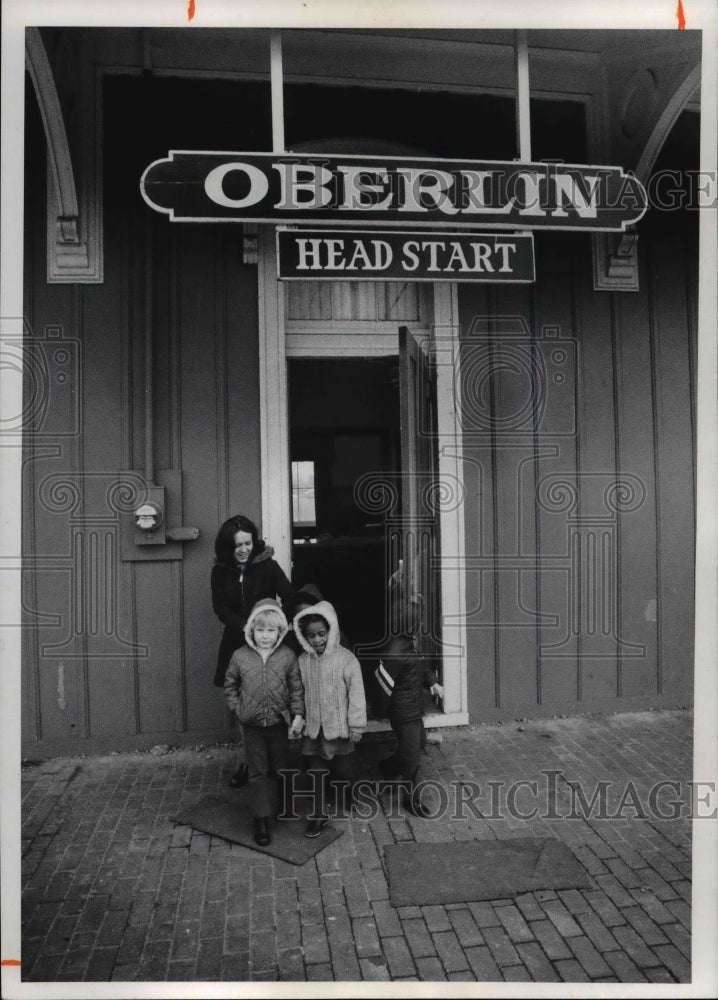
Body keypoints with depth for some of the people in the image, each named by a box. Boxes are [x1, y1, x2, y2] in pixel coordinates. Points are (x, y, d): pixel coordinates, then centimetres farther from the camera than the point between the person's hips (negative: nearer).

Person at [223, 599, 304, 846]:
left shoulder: (287, 656, -9)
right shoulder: (240, 656, -8)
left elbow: (296, 688, -2)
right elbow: (230, 686, 6)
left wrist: (298, 715, -7)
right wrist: (237, 708, -3)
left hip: (279, 723, 0)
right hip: (252, 725, 0)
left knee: (281, 768, 16)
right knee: (258, 772, 6)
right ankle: (261, 820, 15)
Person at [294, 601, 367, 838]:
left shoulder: (346, 659, -15)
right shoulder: (303, 661, -3)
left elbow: (356, 692, -12)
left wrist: (356, 725, -10)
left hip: (338, 726, -3)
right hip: (312, 727, 3)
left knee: (342, 770, 13)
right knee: (316, 772, 8)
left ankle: (346, 800, 40)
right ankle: (319, 815, 22)